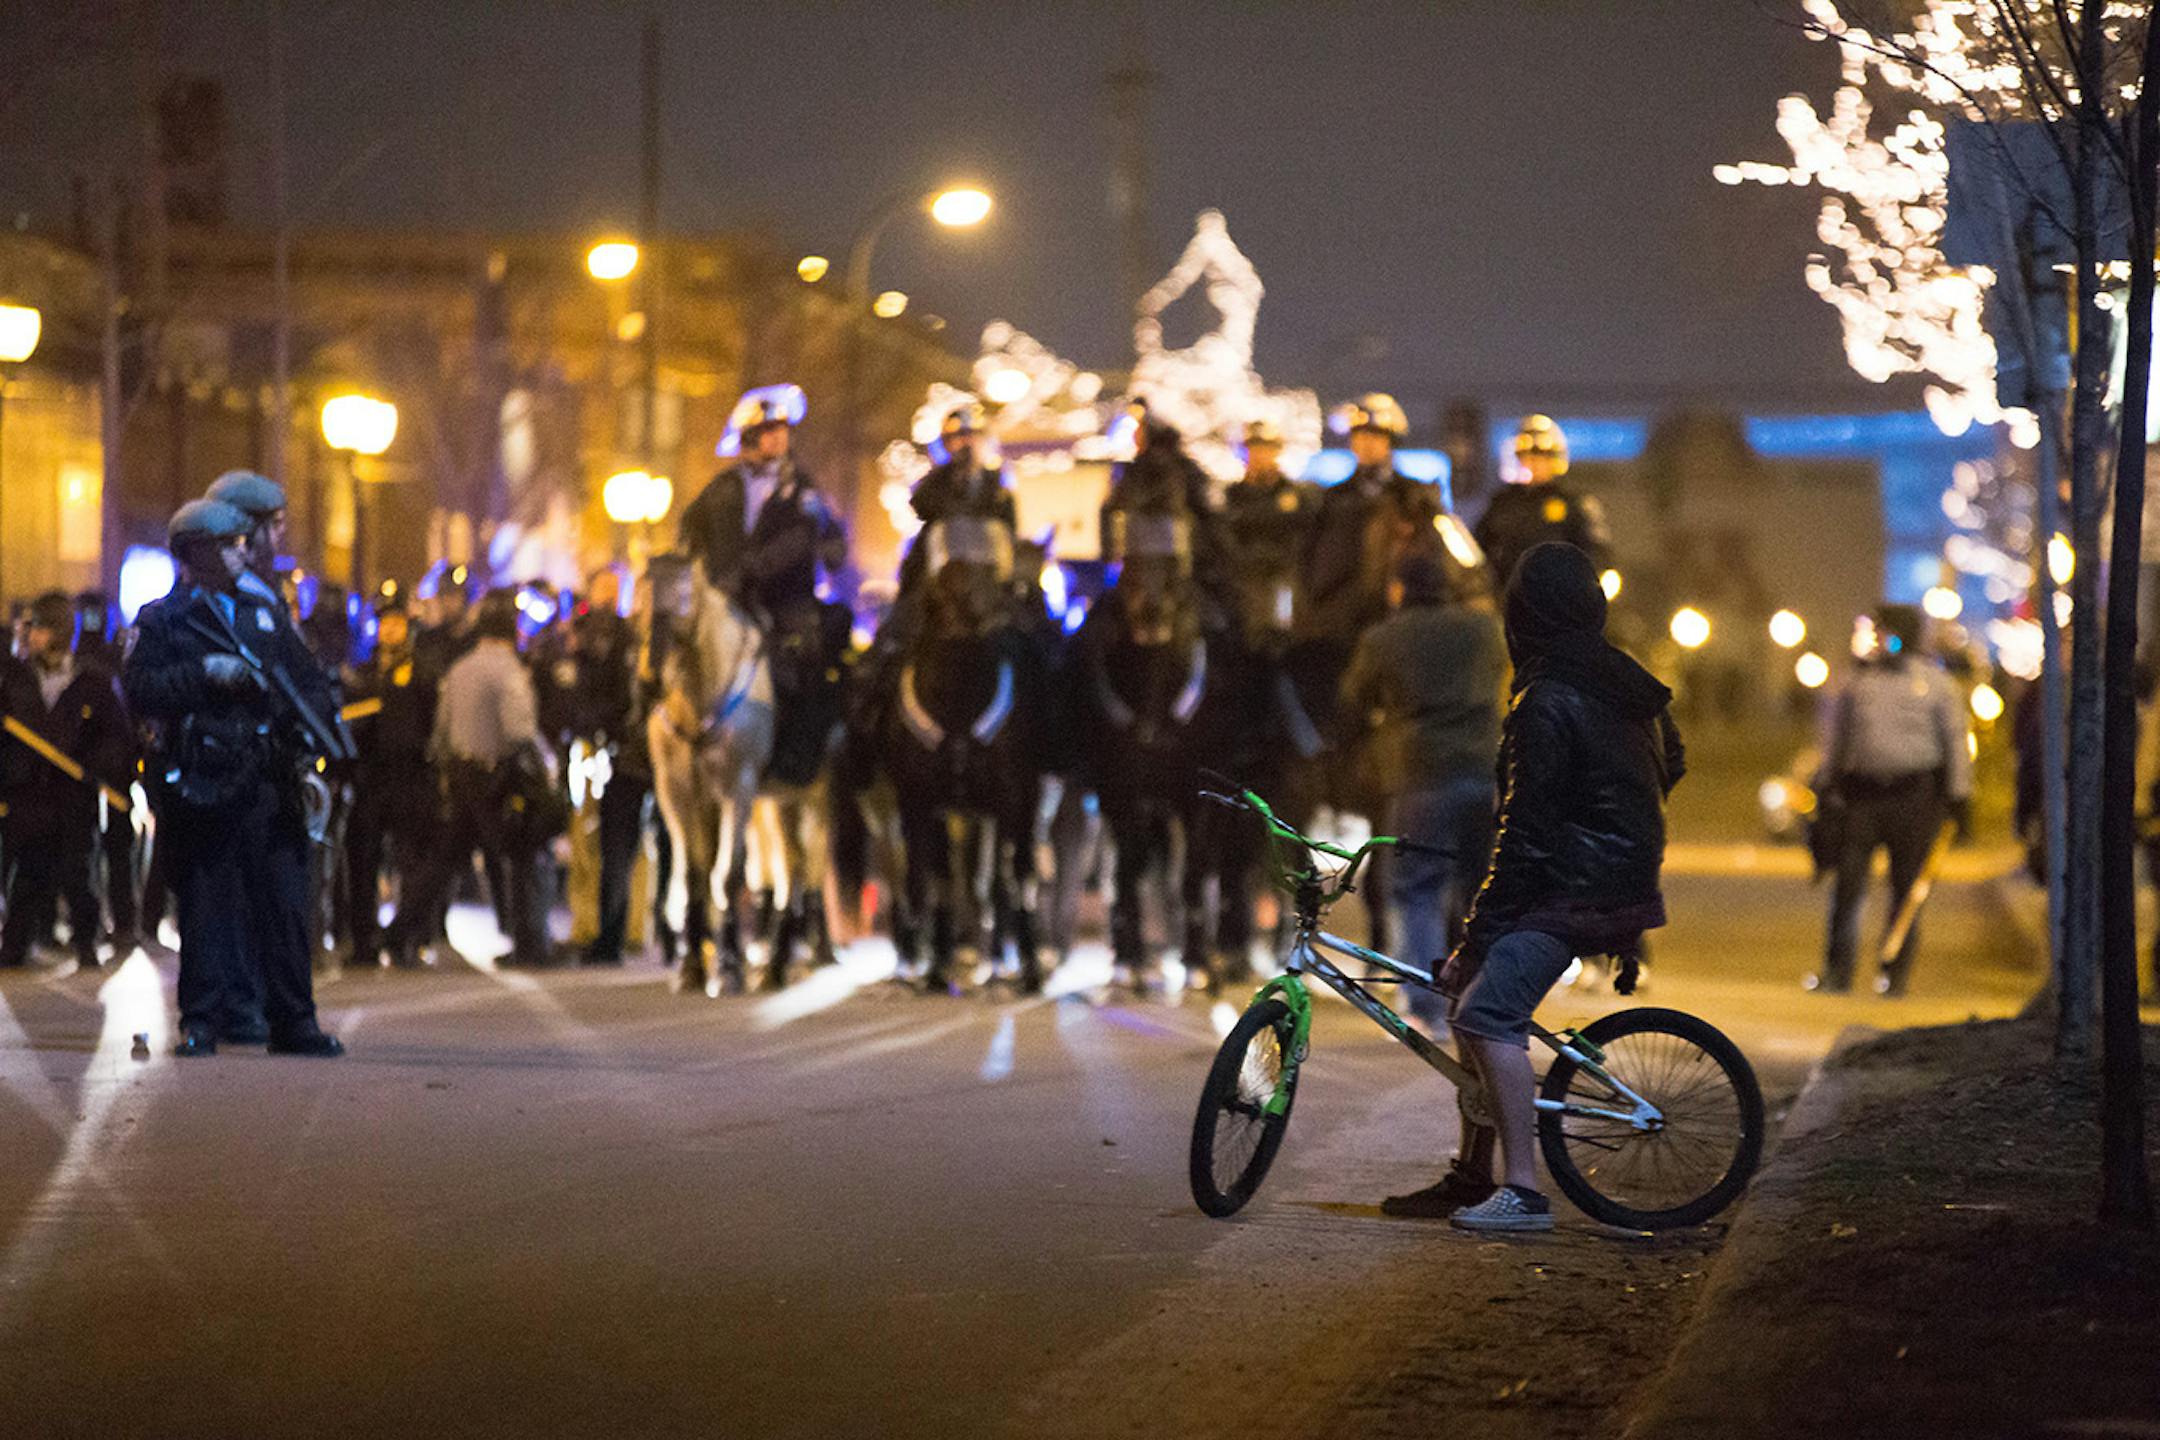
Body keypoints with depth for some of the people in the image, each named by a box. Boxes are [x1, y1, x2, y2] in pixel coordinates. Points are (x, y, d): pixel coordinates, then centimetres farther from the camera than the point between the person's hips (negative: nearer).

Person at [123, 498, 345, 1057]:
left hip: (267, 781, 4)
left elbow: (310, 680, 20)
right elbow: (139, 690, -7)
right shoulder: (162, 620, 4)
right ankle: (201, 1020, 8)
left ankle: (293, 1021, 4)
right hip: (198, 782, -4)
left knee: (283, 902, 0)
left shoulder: (265, 612, 19)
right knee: (205, 904, 0)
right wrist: (203, 674, -16)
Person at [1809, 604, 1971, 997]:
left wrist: (1958, 796, -1)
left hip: (1914, 793, -2)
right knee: (1848, 883, -3)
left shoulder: (1933, 682, 3)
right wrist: (1826, 785, 14)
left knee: (1907, 890, 2)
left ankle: (1896, 974, 8)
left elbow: (1955, 740, 4)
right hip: (1862, 794, 2)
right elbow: (1835, 736, 19)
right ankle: (1837, 972, 0)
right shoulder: (1861, 680, 11)